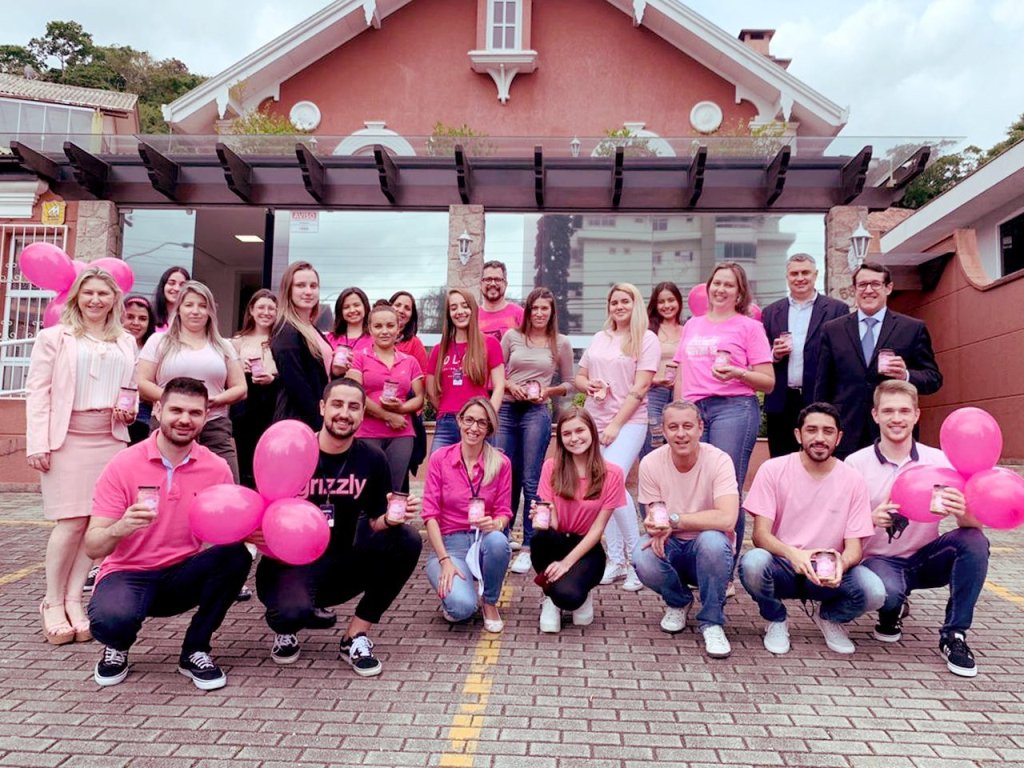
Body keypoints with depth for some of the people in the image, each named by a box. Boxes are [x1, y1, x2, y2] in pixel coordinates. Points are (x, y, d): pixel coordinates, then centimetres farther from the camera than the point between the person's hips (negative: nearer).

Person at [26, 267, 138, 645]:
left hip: (111, 439, 4)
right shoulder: (54, 337, 3)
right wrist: (37, 443, -9)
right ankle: (53, 603, 8)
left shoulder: (126, 342, 15)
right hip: (68, 437, -3)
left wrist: (129, 409, 0)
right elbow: (37, 391, -1)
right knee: (72, 521, -8)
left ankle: (73, 600, 10)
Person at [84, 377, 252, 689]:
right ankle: (117, 647, 7)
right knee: (110, 619, -35)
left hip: (183, 574, 2)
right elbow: (92, 547, -13)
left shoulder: (216, 468, -6)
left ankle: (194, 650, -4)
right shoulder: (123, 465, -12)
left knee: (236, 555, -26)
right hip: (128, 573, -2)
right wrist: (120, 528, -37)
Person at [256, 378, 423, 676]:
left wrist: (391, 519, -19)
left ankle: (355, 635, -5)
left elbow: (375, 522, 4)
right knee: (293, 611, -36)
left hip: (340, 567, 4)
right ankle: (287, 627, 7)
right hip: (289, 564, -3)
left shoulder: (372, 459, -3)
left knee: (406, 540, -19)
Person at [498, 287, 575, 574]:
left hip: (537, 413, -2)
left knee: (530, 480, -1)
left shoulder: (561, 343, 5)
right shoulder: (512, 336, 7)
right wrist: (510, 385, -8)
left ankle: (528, 547, 7)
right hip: (506, 411, 2)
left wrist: (548, 391, -7)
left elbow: (569, 383, 10)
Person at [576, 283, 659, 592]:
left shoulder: (646, 339, 0)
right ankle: (616, 560, 11)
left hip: (628, 421, -5)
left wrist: (616, 424, -13)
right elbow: (579, 376, 20)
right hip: (593, 420, 5)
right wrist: (589, 386, -4)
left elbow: (640, 386, -8)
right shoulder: (599, 338, 16)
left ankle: (636, 557, -7)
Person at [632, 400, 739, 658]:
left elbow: (727, 518, -32)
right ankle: (678, 601, 8)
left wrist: (673, 519, -34)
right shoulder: (651, 463, -11)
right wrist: (659, 529, -29)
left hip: (709, 548, -2)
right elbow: (655, 516, -4)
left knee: (713, 540, -37)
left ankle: (712, 622, -10)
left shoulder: (719, 460, -19)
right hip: (670, 546, 2)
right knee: (643, 560, -30)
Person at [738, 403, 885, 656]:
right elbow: (760, 535, -13)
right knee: (752, 563, -35)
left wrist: (841, 564, -30)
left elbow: (854, 547, -5)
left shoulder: (853, 481, -3)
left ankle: (829, 618, 9)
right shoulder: (773, 470, -8)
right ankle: (776, 621, 1)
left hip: (829, 573, 1)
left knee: (873, 592, -28)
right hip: (783, 567, -1)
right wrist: (792, 553, -34)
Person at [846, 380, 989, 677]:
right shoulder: (856, 464, -8)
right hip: (879, 560, -2)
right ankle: (890, 615, 7)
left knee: (974, 541, -25)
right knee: (886, 591, -34)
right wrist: (870, 520, -32)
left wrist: (963, 513, -36)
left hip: (925, 558, 2)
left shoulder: (938, 460, -5)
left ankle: (954, 635, -10)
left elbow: (974, 523, -11)